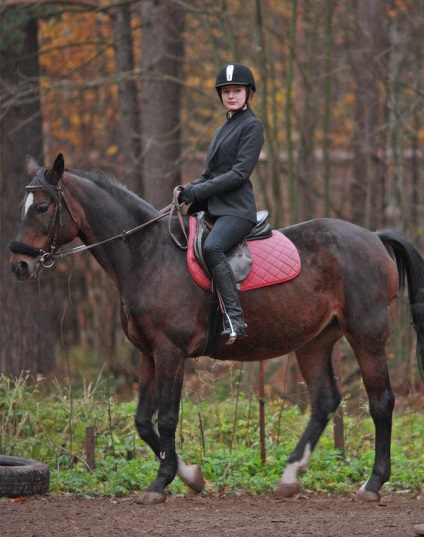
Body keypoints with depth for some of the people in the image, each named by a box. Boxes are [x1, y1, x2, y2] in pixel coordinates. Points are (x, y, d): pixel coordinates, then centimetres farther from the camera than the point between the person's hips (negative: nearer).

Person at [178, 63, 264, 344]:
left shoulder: (252, 126, -3)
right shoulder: (224, 128, 24)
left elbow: (240, 173, -13)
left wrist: (199, 191, -15)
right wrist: (191, 188, 1)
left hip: (236, 209, -9)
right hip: (211, 207, 9)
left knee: (211, 247, -35)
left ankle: (235, 318, -38)